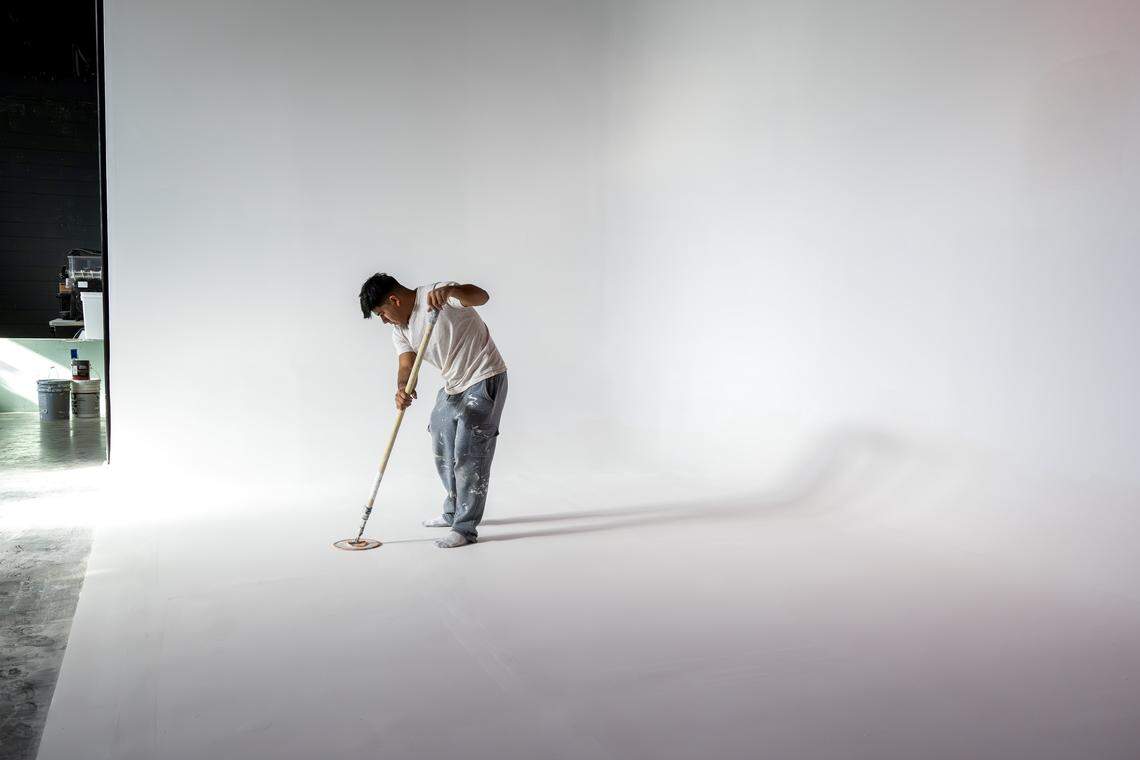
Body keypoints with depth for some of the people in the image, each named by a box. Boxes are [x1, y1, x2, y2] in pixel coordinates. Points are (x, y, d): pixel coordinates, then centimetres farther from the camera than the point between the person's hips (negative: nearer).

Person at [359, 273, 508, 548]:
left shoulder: (436, 293, -18)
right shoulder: (400, 331, 5)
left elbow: (481, 296, -33)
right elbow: (406, 366, -9)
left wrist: (450, 290, -53)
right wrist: (402, 389, -32)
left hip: (484, 380, -9)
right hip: (453, 385, 9)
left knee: (468, 454, -10)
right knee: (443, 452, 19)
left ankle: (465, 528, 0)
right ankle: (454, 513, 36)